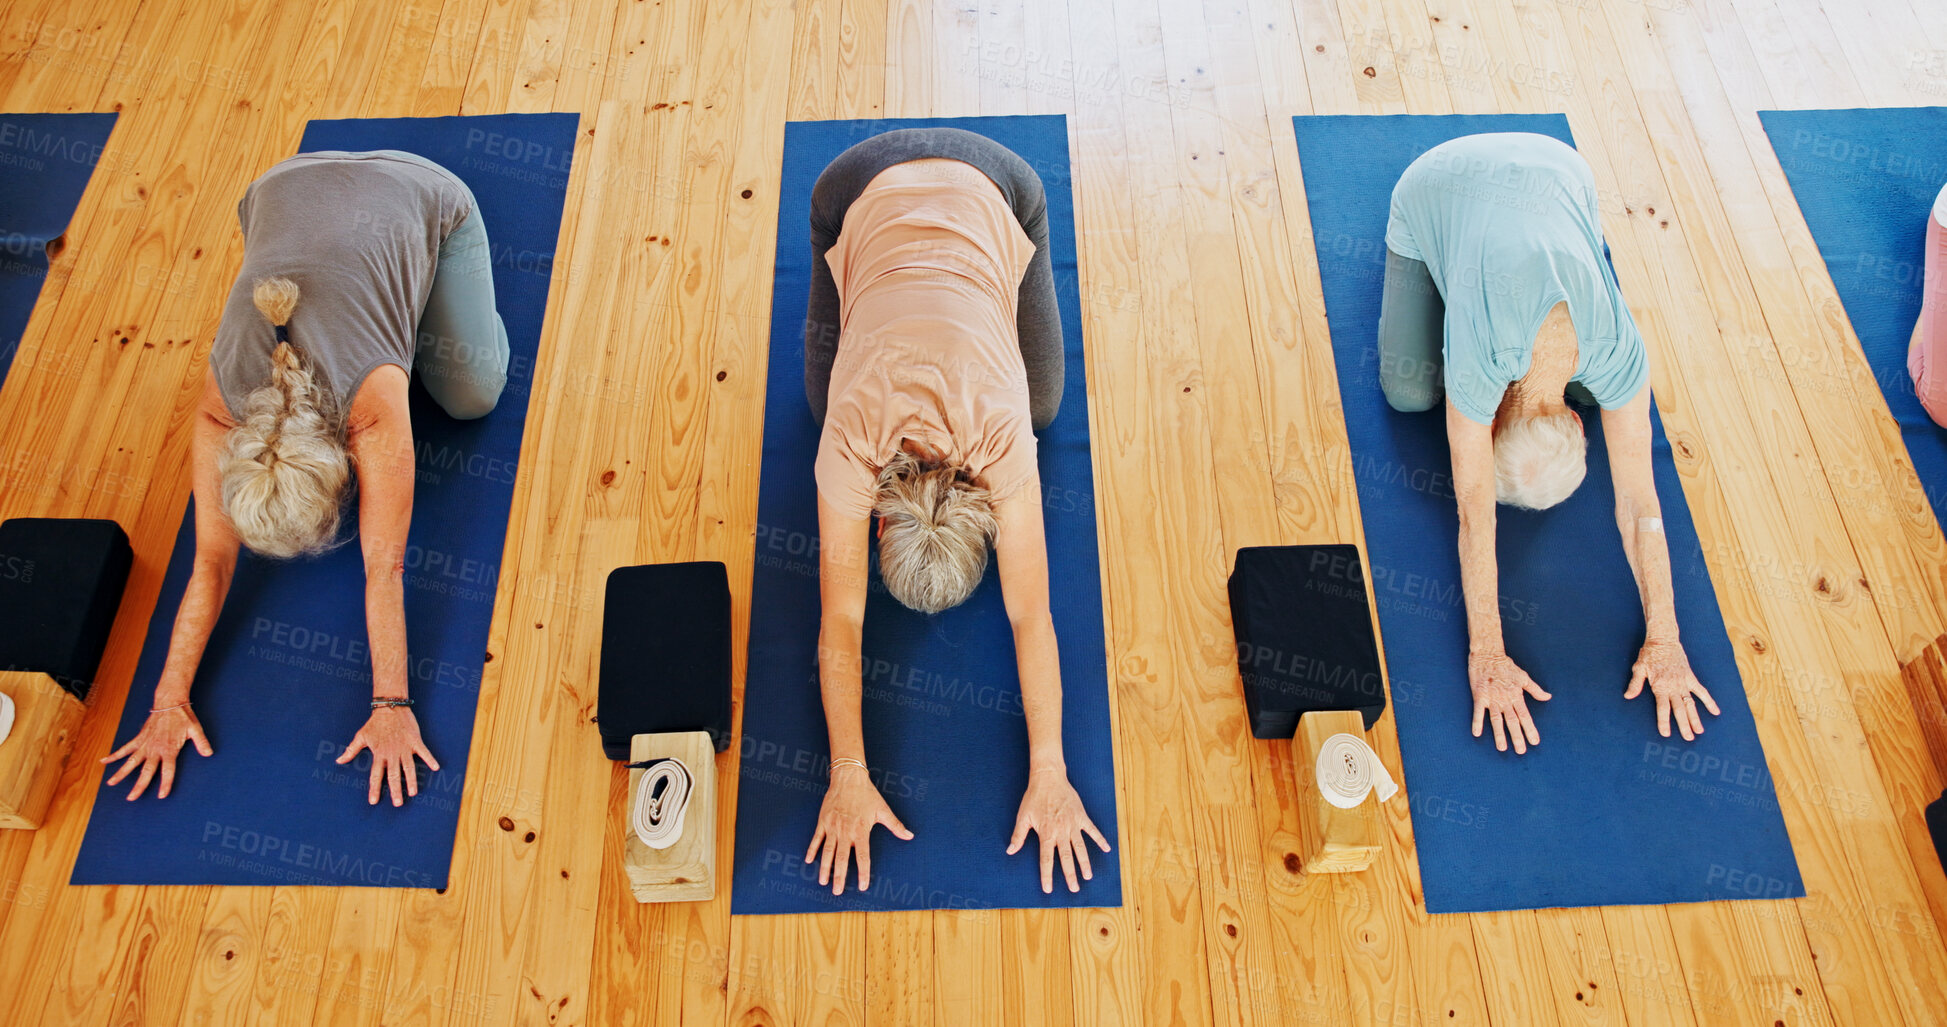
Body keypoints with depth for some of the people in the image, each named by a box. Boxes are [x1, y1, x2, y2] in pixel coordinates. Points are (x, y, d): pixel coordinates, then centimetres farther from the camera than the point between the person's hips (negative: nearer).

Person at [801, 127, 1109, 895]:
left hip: (993, 187, 0)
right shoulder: (851, 438, -33)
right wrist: (849, 776, -21)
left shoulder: (1006, 435, -34)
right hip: (861, 191, 1)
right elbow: (840, 620, -25)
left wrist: (1049, 775, -22)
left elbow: (1030, 615, -26)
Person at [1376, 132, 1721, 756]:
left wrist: (1663, 640, -20)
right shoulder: (1479, 354, -41)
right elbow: (1475, 511, -34)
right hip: (1439, 186, -2)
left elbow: (1638, 502, -24)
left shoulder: (1618, 352, -33)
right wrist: (1485, 653, -28)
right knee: (1410, 392, -4)